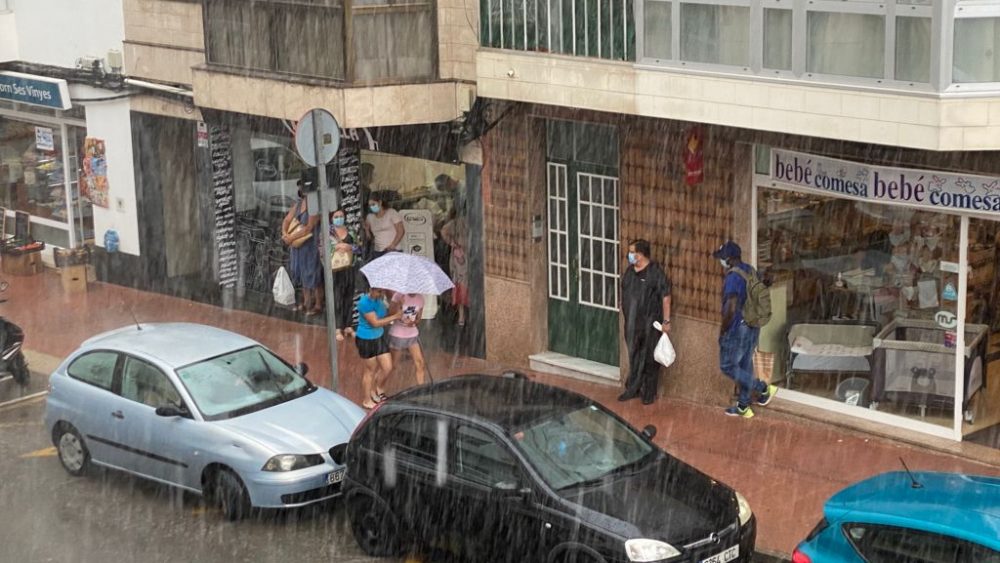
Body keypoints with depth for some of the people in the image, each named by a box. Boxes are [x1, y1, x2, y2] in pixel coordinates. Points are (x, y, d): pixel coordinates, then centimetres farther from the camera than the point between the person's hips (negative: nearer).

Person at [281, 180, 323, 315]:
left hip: (311, 245, -8)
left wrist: (291, 237, -17)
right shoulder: (298, 204, 9)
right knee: (302, 273, 13)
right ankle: (306, 303, 24)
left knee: (313, 274, -2)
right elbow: (287, 220, 10)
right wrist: (285, 234, -9)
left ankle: (318, 305, 6)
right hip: (298, 245, 8)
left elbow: (309, 227, -20)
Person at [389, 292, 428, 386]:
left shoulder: (420, 298, -2)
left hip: (413, 335, 4)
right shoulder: (399, 296, -15)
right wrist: (398, 304, -41)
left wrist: (414, 322, -15)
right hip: (397, 335, -4)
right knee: (392, 364, 5)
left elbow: (419, 318, 7)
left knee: (420, 363, -2)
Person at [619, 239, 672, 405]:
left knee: (649, 359, 4)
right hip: (632, 322, 6)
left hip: (650, 323, -6)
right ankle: (632, 389, 25)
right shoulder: (630, 270, 5)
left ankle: (649, 393, 14)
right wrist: (624, 310, 14)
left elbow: (666, 297, -13)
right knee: (634, 357, 14)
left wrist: (666, 321, -14)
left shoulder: (655, 272, -15)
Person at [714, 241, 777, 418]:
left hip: (737, 328, -9)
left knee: (728, 366, 3)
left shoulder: (732, 277, -21)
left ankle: (764, 389, 3)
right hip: (753, 327, 9)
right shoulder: (751, 272, 6)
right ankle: (743, 406, 23)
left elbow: (731, 308, -26)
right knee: (745, 366, 16)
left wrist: (722, 330, -15)